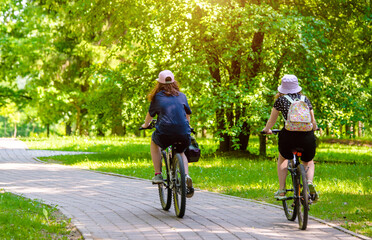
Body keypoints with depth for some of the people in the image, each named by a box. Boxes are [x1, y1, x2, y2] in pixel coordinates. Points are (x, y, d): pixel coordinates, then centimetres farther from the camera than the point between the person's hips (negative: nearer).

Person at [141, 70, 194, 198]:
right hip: (184, 135, 2)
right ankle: (186, 176, 4)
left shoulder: (157, 97, 9)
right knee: (180, 153, 32)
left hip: (165, 134, -2)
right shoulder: (182, 96, 15)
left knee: (154, 142, 32)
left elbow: (150, 115, 23)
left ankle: (158, 174, 21)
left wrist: (145, 125, 44)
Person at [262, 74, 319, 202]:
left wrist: (266, 129, 40)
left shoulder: (281, 100, 9)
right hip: (307, 136, 2)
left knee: (283, 158, 29)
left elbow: (272, 120, 19)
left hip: (289, 135, -2)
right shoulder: (305, 99, 16)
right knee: (308, 162, 28)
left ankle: (282, 190, 21)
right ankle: (310, 182, -1)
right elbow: (313, 122, 19)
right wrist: (313, 129, 42)